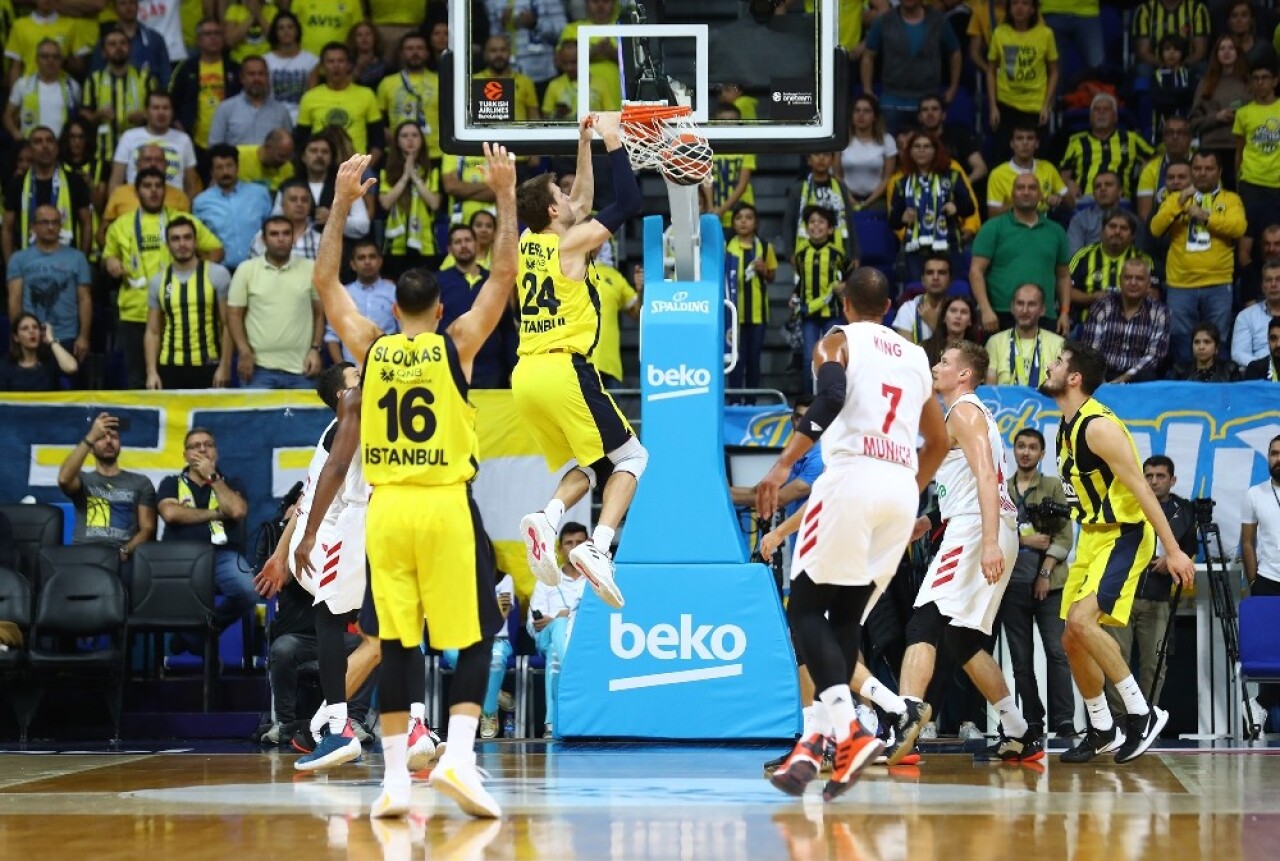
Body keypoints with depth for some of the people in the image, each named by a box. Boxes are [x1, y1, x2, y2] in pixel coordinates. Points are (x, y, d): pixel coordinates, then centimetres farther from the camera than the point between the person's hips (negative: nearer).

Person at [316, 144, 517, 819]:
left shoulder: (370, 348, 4)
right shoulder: (456, 344, -2)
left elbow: (325, 281, 15)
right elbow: (504, 274, 2)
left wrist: (341, 203, 16)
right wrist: (505, 195, 6)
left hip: (387, 507, 3)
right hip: (446, 507, -2)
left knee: (397, 646, 5)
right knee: (475, 639, 3)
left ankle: (395, 777, 2)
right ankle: (458, 756, -14)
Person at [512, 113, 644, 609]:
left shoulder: (529, 242, 15)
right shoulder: (570, 243, -5)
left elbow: (582, 205, 30)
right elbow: (628, 202, -5)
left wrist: (585, 146, 28)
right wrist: (611, 143, 1)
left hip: (526, 376, 7)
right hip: (563, 369, -7)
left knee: (594, 465, 19)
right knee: (631, 458, 5)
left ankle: (546, 519, -10)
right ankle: (598, 546, -17)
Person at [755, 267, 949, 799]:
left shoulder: (839, 340, 5)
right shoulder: (915, 356, 23)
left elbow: (831, 397, -16)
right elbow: (939, 441, 29)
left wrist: (784, 465, -19)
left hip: (853, 476, -6)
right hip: (902, 488, 6)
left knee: (805, 605, 0)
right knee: (845, 617, 11)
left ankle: (848, 729, -19)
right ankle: (815, 743, 2)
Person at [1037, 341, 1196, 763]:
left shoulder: (1099, 426, -19)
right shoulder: (1068, 427, 10)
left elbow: (1141, 489, -22)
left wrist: (1173, 550, -24)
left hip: (1123, 535, -10)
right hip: (1092, 536, 10)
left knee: (1082, 620, -26)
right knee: (1072, 640, 9)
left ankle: (1141, 712, -17)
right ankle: (1102, 731, 24)